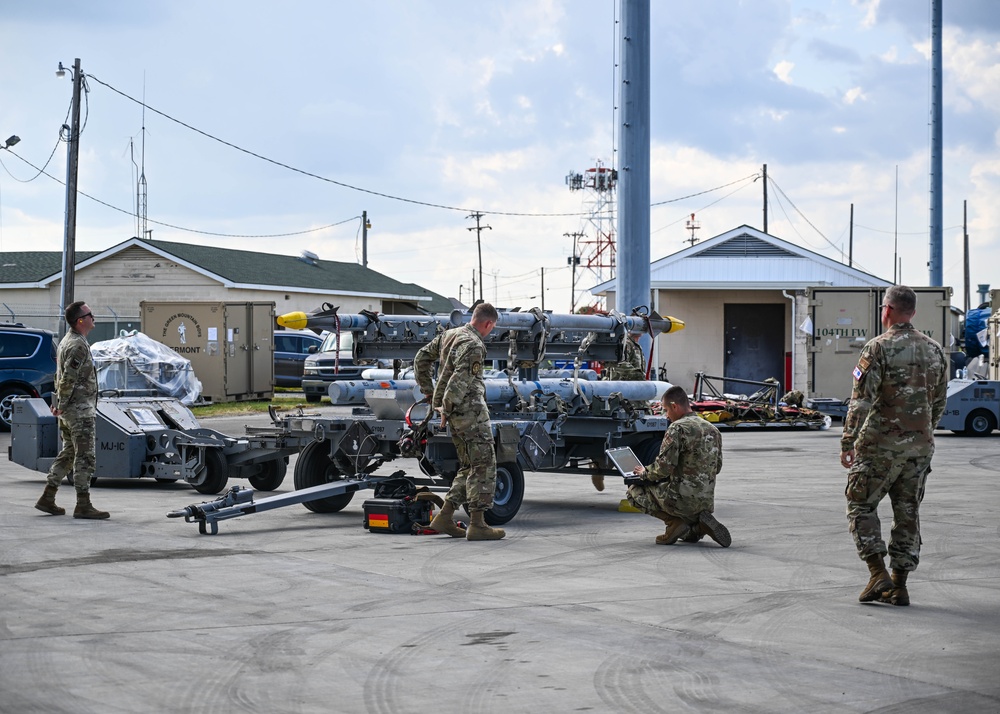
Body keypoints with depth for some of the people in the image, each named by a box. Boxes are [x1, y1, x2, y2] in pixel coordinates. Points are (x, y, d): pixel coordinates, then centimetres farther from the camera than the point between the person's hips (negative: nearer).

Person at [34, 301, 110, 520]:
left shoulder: (67, 341, 15)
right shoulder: (78, 345, -17)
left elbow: (61, 376, 19)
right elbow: (68, 378, -22)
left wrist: (59, 402, 19)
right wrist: (61, 405, -15)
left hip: (68, 410, 10)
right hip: (80, 409, -10)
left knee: (69, 453, 15)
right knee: (85, 457, -6)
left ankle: (47, 498, 15)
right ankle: (83, 506, -5)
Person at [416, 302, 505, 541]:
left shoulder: (448, 335, 13)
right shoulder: (474, 345, -16)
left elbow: (421, 358, 21)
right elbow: (460, 380, -24)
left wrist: (427, 390, 24)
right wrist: (446, 409, -16)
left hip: (456, 412, 9)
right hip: (471, 410, -9)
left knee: (469, 467, 16)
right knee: (483, 465, -5)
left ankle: (444, 517, 12)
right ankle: (477, 524, -7)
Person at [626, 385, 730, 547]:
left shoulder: (677, 428, -14)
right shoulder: (712, 430, 12)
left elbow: (664, 467, -19)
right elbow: (716, 468, 20)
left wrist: (645, 473, 1)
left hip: (683, 498, -8)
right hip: (707, 502, 8)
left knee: (635, 491, 11)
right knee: (690, 535, 35)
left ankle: (675, 522, -3)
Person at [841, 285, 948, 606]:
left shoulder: (878, 348, -11)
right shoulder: (934, 350, 7)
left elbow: (861, 401, -16)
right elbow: (939, 403, 14)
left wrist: (847, 442, -12)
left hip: (881, 444, -5)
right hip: (920, 446, 5)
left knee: (861, 505, 7)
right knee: (907, 513, 10)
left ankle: (878, 574, -4)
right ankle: (899, 586, 10)